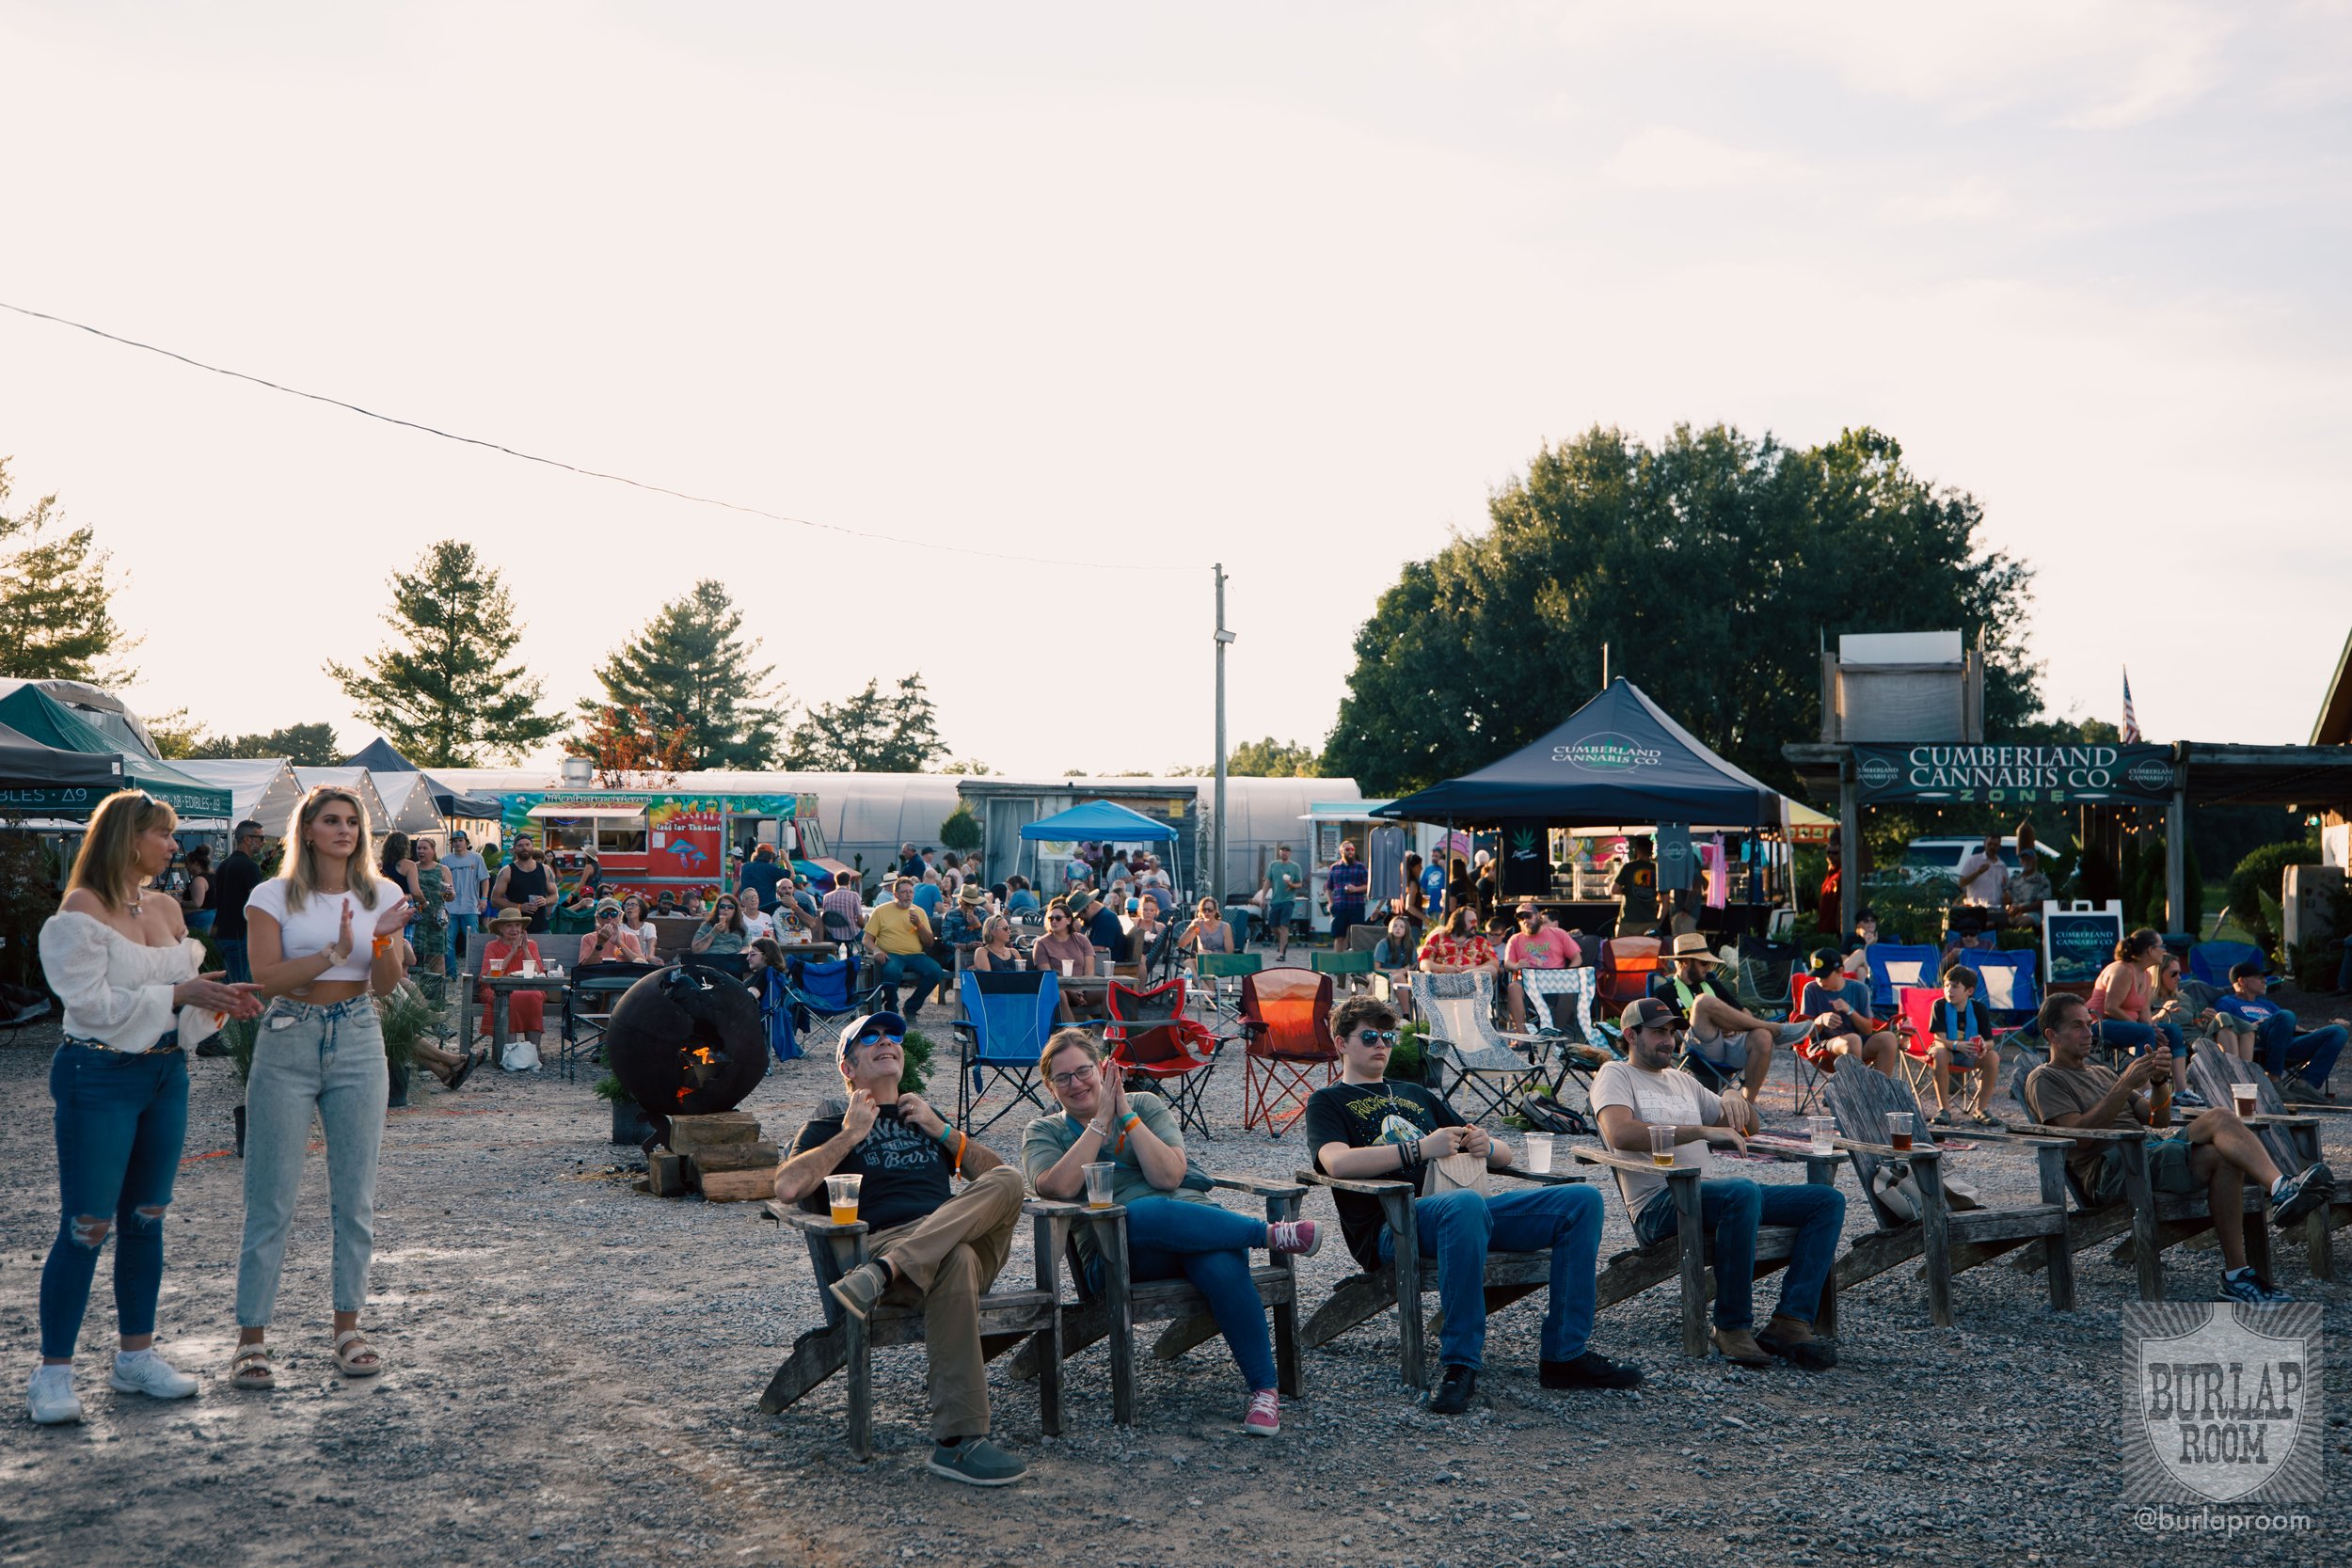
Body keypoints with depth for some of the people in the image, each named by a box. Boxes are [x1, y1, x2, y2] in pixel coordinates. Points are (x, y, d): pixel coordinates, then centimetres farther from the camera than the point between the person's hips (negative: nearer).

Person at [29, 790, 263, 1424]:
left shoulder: (167, 909, 10)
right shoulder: (81, 911, -11)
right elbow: (92, 1002, -18)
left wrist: (218, 997, -4)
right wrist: (178, 993, -19)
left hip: (166, 1074, 7)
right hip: (100, 1077, -7)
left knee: (146, 1219, 12)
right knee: (86, 1225, -4)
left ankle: (136, 1353, 22)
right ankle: (53, 1371, 5)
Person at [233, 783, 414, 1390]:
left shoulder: (382, 895, 6)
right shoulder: (274, 896, -1)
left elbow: (386, 986, 2)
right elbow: (266, 977, -12)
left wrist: (384, 941, -17)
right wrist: (335, 953, -22)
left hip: (357, 1044, 3)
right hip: (287, 1044, -2)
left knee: (355, 1196, 6)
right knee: (272, 1197, -2)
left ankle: (348, 1328, 16)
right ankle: (251, 1338, 5)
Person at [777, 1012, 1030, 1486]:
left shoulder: (926, 1119, 35)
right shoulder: (831, 1123, 21)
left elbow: (996, 1175, 23)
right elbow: (787, 1188, 0)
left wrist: (942, 1131, 13)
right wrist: (851, 1134, 4)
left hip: (967, 1234, 4)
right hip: (880, 1240, -4)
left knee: (1008, 1180, -29)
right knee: (955, 1261, -40)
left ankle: (883, 1273, -42)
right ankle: (957, 1440, -44)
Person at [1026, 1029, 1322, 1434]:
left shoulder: (1145, 1105, 16)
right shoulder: (1043, 1133, 15)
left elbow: (1169, 1176, -2)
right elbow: (1060, 1188, -9)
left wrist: (1126, 1116, -5)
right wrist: (1100, 1122, -5)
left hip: (1193, 1218, 2)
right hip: (1117, 1256, -1)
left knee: (1222, 1266, -35)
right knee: (1143, 1214, -38)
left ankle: (1264, 1388, -24)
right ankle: (1269, 1233, -23)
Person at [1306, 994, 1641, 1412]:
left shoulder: (1416, 1095, 32)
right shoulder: (1327, 1101, 14)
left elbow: (1505, 1155, 28)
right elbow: (1337, 1162, -10)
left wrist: (1486, 1146, 3)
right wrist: (1420, 1148, -16)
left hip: (1467, 1208, 6)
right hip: (1393, 1226, -6)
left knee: (1582, 1200, -11)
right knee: (1465, 1203, -40)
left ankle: (1565, 1355, -14)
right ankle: (1460, 1365, -34)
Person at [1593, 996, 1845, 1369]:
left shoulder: (1682, 1081, 29)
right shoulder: (1616, 1075, 5)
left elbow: (1746, 1127, 31)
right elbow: (1619, 1134, -17)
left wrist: (1737, 1102, 6)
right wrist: (1702, 1131, -19)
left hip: (1708, 1191, 8)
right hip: (1659, 1204, -8)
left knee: (1828, 1201, -5)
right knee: (1743, 1191, -38)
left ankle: (1790, 1323, -20)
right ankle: (1733, 1326, -25)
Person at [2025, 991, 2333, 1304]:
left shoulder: (2101, 1073, 32)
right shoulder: (2044, 1079, 8)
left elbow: (2155, 1119, 20)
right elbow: (2080, 1135, -10)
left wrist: (2159, 1081, 0)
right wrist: (2125, 1085, -15)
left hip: (2151, 1150, 7)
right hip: (2109, 1169, -7)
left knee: (2222, 1156, -26)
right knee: (2219, 1118, -24)